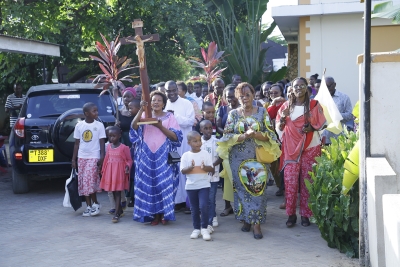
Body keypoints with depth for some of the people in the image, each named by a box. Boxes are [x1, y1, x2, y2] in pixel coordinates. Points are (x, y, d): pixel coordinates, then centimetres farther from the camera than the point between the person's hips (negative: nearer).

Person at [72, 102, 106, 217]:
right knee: (83, 182, 4)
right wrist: (73, 159, 6)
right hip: (82, 157, 3)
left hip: (94, 157, -3)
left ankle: (95, 203, 6)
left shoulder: (99, 125, -2)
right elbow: (76, 143, 8)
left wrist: (102, 157, -9)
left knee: (90, 181, -12)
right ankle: (89, 206, 13)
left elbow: (102, 143, -1)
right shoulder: (79, 125, 3)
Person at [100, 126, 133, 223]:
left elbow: (129, 160, -4)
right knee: (113, 193, 12)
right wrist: (103, 170, 14)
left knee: (117, 193, -8)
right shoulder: (108, 147, 8)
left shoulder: (124, 148, -9)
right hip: (110, 172, 6)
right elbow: (106, 160, 15)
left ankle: (116, 214, -10)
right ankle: (120, 210, 27)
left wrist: (128, 166, -21)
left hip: (119, 172, -6)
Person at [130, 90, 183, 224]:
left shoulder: (169, 117, 5)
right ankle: (154, 214, 8)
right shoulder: (145, 115, 8)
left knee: (164, 183, -5)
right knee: (149, 183, 1)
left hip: (164, 155, -1)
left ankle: (164, 213, 6)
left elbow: (176, 137, -4)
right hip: (147, 155, 1)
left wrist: (160, 126, -14)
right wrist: (141, 110, -21)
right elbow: (134, 127, -10)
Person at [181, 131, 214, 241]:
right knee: (195, 209, 10)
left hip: (204, 185, -1)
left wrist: (205, 167, -24)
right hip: (191, 186, 1)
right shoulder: (186, 155, -1)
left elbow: (211, 169, -3)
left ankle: (204, 228, 0)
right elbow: (183, 171, -5)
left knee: (203, 206, -13)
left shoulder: (205, 154, -1)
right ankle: (196, 229, 22)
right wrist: (190, 168, -24)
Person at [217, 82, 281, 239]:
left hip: (258, 158, -1)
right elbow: (227, 136, -3)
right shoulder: (233, 114, 5)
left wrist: (256, 134, -19)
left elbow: (269, 135, -1)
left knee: (257, 188, -7)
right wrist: (245, 135, -17)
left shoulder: (262, 112, 4)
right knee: (241, 188, 3)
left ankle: (257, 223, -5)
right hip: (239, 159, 1)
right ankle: (246, 219, 15)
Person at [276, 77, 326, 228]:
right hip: (291, 148, 1)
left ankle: (305, 214, 9)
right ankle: (291, 214, 3)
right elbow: (279, 128, 10)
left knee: (307, 181, 1)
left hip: (310, 147, -1)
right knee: (290, 180, -5)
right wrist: (283, 117, -10)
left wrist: (311, 127, -14)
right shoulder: (286, 106, 8)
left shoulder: (313, 105, 3)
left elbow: (321, 124, 6)